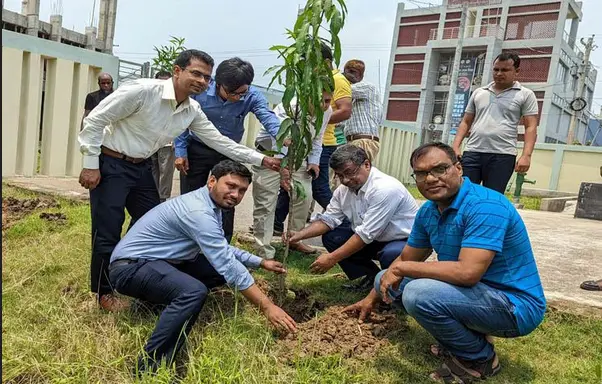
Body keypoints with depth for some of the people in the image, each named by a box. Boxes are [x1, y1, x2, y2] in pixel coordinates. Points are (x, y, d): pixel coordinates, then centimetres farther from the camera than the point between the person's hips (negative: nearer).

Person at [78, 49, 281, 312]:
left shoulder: (193, 111, -3)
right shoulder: (142, 91, -24)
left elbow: (219, 141, 2)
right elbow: (94, 120, -19)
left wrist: (262, 159, -3)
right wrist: (90, 165, -18)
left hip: (141, 167, 7)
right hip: (111, 165, -7)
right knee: (108, 232, -3)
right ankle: (104, 292, 18)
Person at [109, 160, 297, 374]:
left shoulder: (211, 205, 6)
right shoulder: (198, 212, -25)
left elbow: (223, 252, 20)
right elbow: (228, 266, -27)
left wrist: (261, 262, 17)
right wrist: (267, 306, -23)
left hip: (159, 261, 10)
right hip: (130, 266, -10)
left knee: (221, 266, 4)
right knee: (194, 291, -35)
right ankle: (150, 366, -25)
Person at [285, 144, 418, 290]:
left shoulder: (385, 188, -28)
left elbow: (366, 235, -29)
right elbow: (328, 219, 0)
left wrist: (332, 259, -25)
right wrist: (300, 234, -17)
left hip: (406, 242, -7)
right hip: (375, 240, 7)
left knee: (390, 255, -38)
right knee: (330, 237, -6)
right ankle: (372, 274, 7)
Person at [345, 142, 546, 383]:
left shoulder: (485, 206, -25)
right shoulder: (428, 211, 1)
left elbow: (467, 272, -34)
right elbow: (406, 260, 14)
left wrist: (400, 269, -24)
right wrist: (372, 299, 18)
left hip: (515, 305, -8)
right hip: (475, 292, 9)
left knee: (418, 294, -32)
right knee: (387, 279, 9)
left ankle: (479, 358, -4)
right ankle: (467, 336, 11)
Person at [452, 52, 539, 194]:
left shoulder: (525, 95, 7)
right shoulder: (478, 92, 16)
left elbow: (531, 127, 0)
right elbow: (466, 122, 17)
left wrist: (526, 155, -13)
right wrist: (455, 147, 5)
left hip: (502, 155, -3)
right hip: (472, 152, 3)